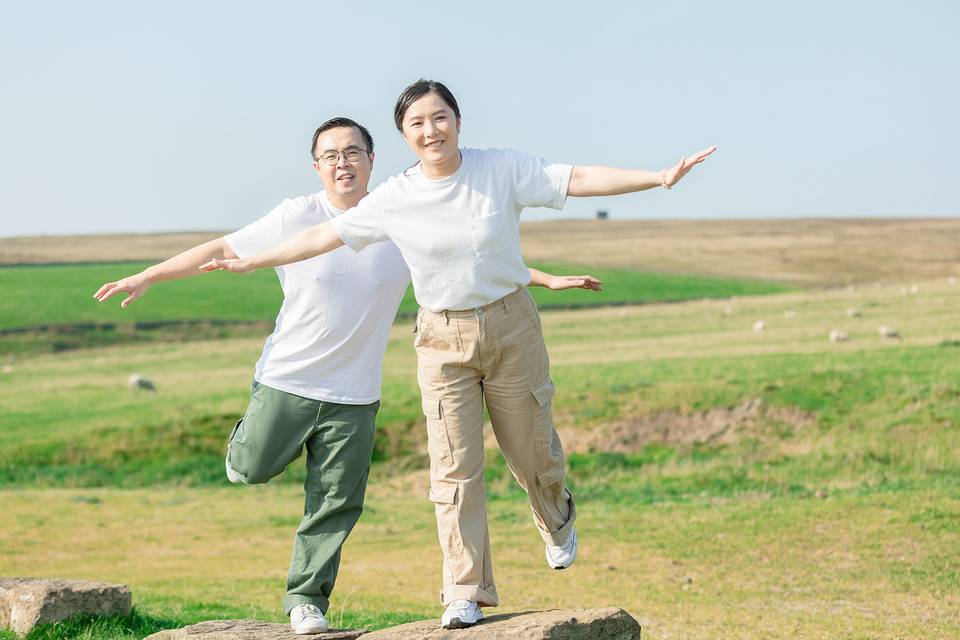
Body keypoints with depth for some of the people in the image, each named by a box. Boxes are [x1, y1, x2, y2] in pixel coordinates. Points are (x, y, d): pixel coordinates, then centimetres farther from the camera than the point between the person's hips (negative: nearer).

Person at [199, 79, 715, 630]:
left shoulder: (503, 169, -8)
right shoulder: (395, 199, -5)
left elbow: (581, 180, -13)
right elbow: (324, 237, 1)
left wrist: (659, 177, -21)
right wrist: (247, 263, 3)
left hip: (511, 326, -1)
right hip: (443, 340, 1)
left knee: (531, 448, 10)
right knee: (455, 466, -3)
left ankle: (557, 520, 45)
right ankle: (466, 593, 3)